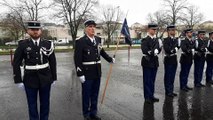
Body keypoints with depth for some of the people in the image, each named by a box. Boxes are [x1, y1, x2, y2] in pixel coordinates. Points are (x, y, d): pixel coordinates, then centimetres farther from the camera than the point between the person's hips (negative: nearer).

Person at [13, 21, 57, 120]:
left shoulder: (48, 44, -1)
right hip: (30, 80, -1)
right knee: (32, 105, 12)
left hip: (45, 79, 1)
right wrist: (18, 80, -4)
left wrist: (54, 78, 4)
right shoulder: (22, 45, -4)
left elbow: (53, 62, 4)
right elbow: (16, 63, -1)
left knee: (45, 104, 13)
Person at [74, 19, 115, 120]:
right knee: (86, 95, 9)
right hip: (87, 73, -5)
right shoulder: (80, 42, -12)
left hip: (97, 72, 6)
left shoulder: (98, 39, 6)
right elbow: (77, 59, -14)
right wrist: (80, 74, -17)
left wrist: (110, 59, 22)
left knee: (95, 94, 16)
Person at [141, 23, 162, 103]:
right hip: (147, 62, -6)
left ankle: (151, 95, 24)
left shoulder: (156, 39, 10)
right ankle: (147, 97, 12)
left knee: (152, 80, 13)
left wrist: (159, 47, -12)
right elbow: (145, 51, -19)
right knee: (147, 80, 3)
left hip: (154, 62, 6)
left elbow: (158, 51, 7)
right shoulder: (145, 40, -9)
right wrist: (152, 52, -29)